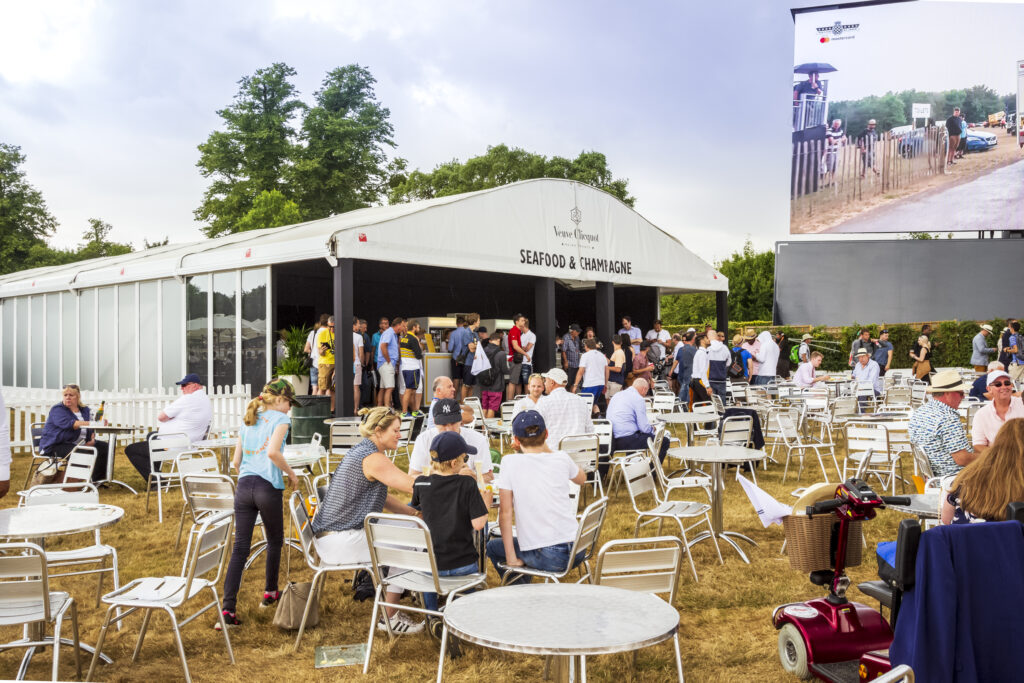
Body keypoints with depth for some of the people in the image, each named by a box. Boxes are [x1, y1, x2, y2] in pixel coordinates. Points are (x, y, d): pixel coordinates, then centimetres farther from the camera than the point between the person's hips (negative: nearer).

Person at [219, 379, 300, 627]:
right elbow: (273, 451, -17)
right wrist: (290, 473, -5)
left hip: (243, 486, 5)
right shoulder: (280, 418, 0)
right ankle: (270, 592, 31)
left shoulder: (247, 421, 19)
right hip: (268, 488, -5)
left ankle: (228, 608, -6)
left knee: (240, 548, 1)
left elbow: (236, 461, 16)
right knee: (274, 542, 18)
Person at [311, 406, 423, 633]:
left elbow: (382, 498, 18)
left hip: (330, 535, 10)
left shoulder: (359, 451, 13)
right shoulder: (372, 458, -20)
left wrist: (415, 513, 9)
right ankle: (389, 619, 5)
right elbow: (414, 486, -26)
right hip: (338, 541, -10)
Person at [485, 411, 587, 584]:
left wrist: (511, 559, -3)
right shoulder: (561, 458, 2)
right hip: (577, 551, 5)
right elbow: (582, 479, 24)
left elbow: (505, 513, -8)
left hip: (546, 558, -5)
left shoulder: (510, 462, -8)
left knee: (492, 546, 23)